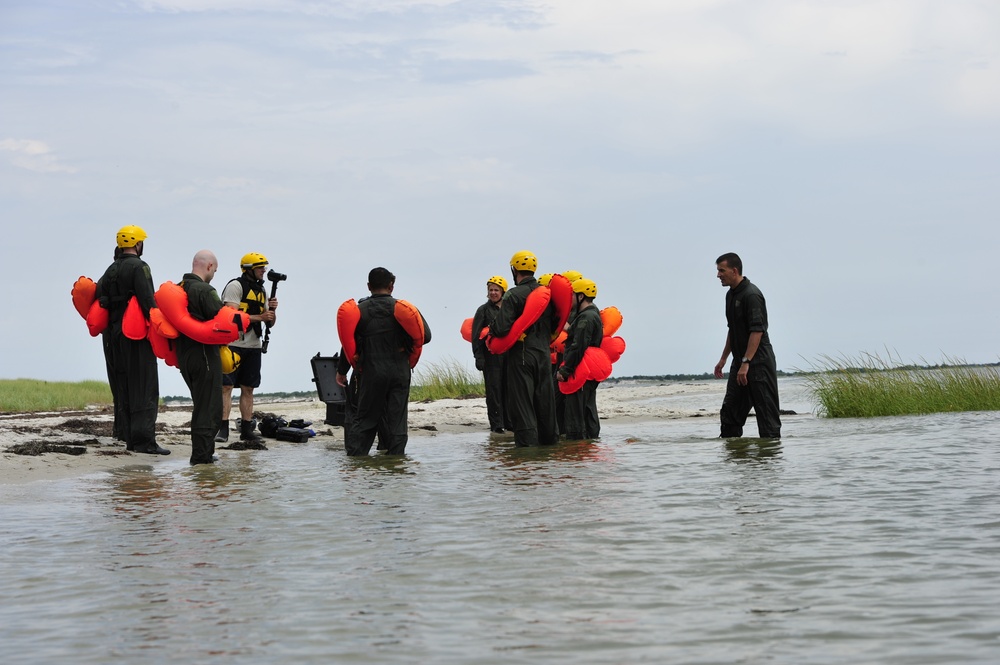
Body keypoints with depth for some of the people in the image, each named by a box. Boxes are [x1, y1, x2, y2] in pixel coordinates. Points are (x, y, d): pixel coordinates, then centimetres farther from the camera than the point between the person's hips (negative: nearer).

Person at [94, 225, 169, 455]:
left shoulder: (111, 270, 14)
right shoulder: (139, 267, -10)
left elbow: (98, 295, 8)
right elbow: (148, 300, -19)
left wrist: (110, 325, 15)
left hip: (116, 334, 8)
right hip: (138, 335, -8)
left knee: (124, 388, 11)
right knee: (145, 388, -8)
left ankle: (130, 438, 14)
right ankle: (144, 440, -13)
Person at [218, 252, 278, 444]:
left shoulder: (261, 291, 17)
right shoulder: (235, 286, -5)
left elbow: (270, 323, 17)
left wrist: (271, 310, -4)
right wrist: (259, 317, -17)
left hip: (253, 346, 7)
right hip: (233, 344, -7)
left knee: (248, 389, 7)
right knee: (226, 386, -8)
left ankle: (246, 430, 9)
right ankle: (223, 428, -10)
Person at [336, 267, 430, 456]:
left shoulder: (360, 310, -1)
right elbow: (425, 335, -6)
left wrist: (341, 371, 10)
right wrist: (405, 348, 11)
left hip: (370, 372, 0)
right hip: (399, 372, 0)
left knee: (363, 419, 6)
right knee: (397, 419, 5)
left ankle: (354, 457, -1)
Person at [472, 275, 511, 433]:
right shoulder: (483, 310, 1)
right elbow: (476, 336, -4)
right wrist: (478, 356, -12)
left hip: (508, 356, 4)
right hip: (491, 357, -4)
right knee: (494, 390, -5)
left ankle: (508, 421, 13)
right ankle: (496, 423, -3)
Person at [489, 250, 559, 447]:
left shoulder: (513, 295, -12)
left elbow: (501, 328, -19)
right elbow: (556, 325, 14)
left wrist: (490, 330, 2)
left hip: (521, 355, -6)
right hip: (544, 354, 6)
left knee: (522, 402, -2)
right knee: (545, 401, 14)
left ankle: (527, 442, -5)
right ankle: (549, 439, 21)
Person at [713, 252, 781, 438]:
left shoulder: (751, 295, -16)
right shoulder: (731, 295, 14)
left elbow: (757, 331, -23)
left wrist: (746, 363, -26)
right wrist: (723, 359, 23)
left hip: (759, 362, -10)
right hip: (741, 362, 10)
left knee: (766, 410, -5)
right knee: (730, 411, 8)